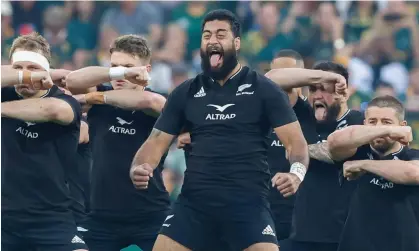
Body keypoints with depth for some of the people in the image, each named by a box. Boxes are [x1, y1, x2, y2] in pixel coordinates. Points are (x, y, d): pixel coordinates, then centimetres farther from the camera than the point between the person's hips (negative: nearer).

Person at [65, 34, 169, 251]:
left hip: (151, 217, -2)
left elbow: (148, 100, -26)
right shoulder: (99, 99, 4)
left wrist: (96, 97, -16)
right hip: (102, 218, 2)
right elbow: (72, 80, -16)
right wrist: (119, 72, -29)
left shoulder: (158, 104, -2)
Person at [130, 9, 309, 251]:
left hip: (248, 201, -3)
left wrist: (297, 172, -24)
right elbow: (158, 140, 11)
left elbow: (295, 140, -2)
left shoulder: (262, 89, 2)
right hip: (195, 201, 3)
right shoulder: (186, 93, 11)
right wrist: (139, 168, -11)